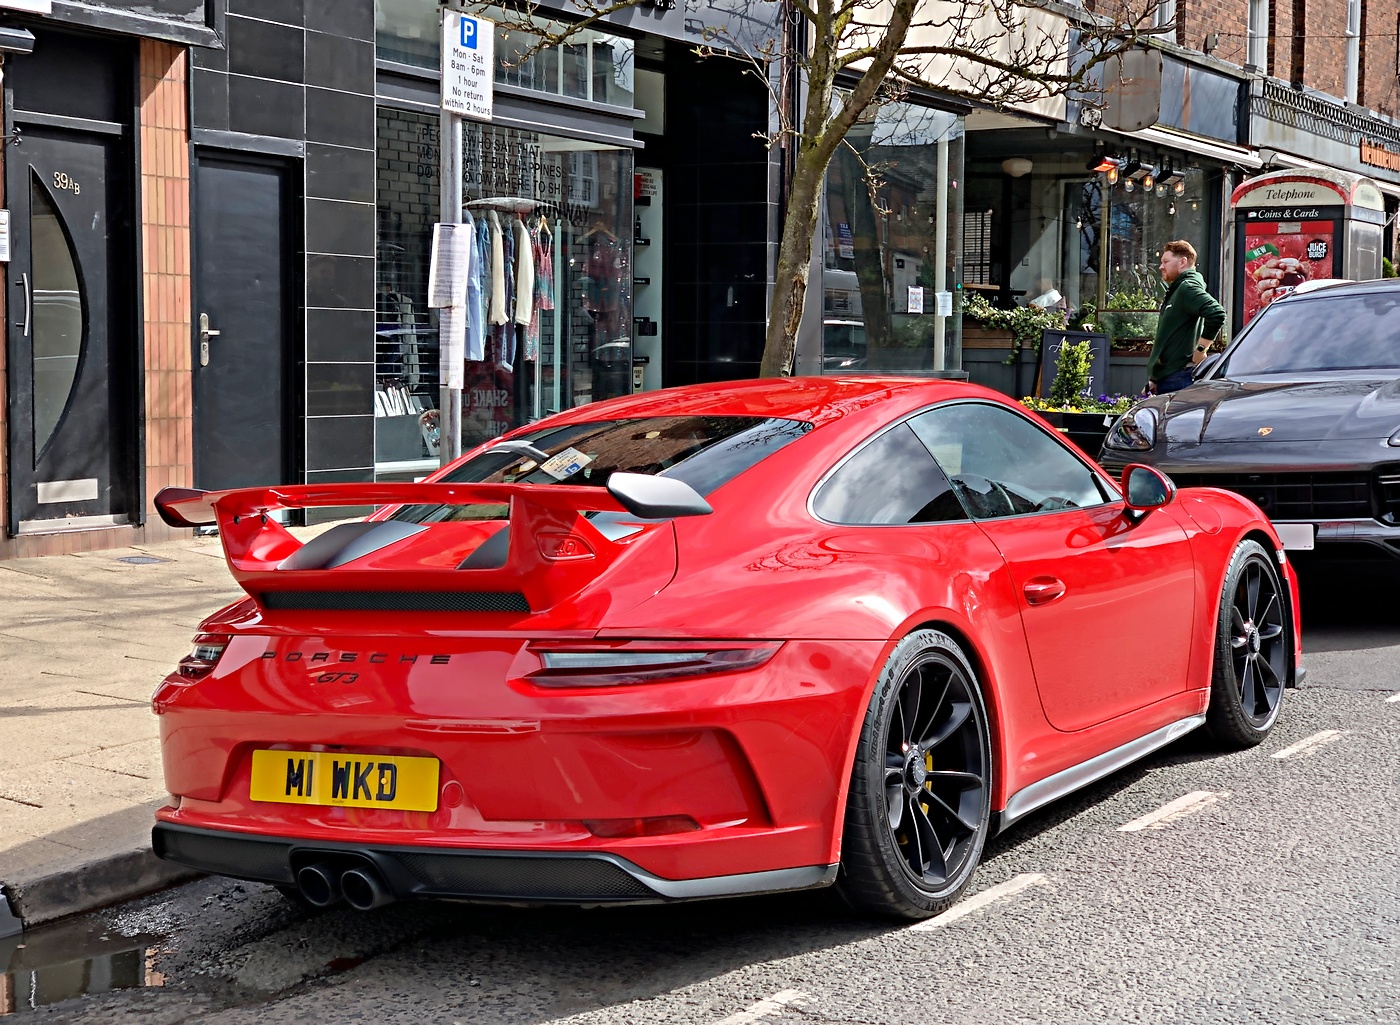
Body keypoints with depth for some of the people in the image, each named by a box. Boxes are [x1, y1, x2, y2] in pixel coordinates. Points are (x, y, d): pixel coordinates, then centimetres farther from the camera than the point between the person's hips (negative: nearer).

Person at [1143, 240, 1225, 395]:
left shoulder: (1188, 288, -10)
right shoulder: (1174, 292, 22)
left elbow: (1217, 314, -26)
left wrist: (1200, 350, -20)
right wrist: (1154, 380, 24)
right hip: (1165, 381, 10)